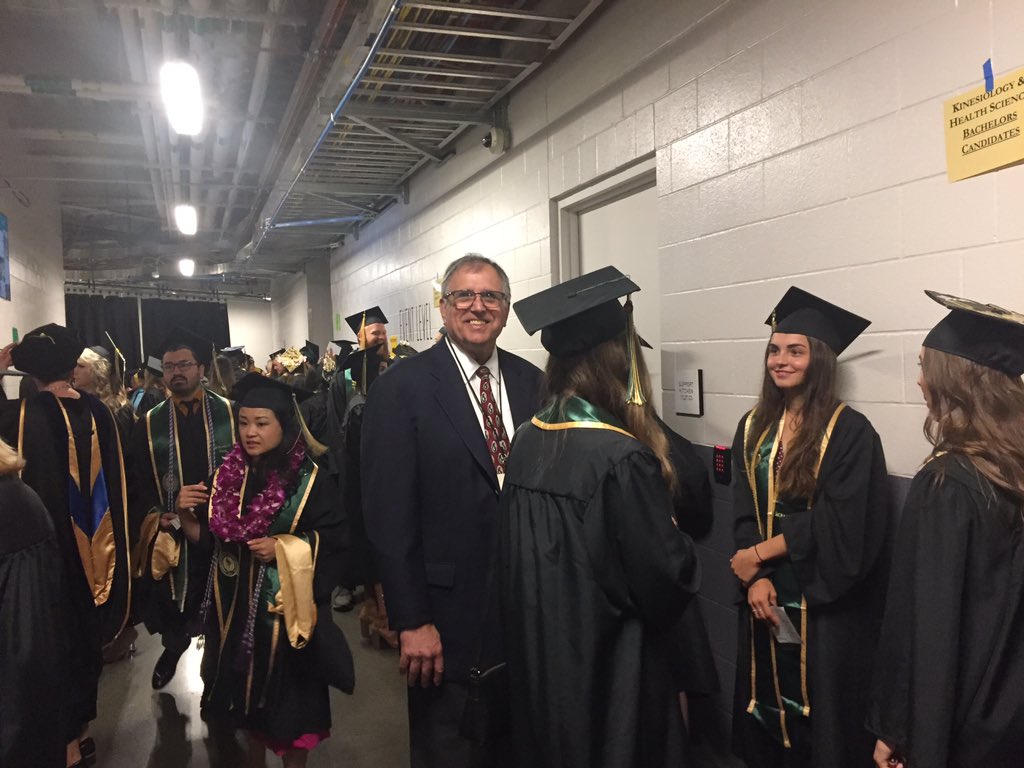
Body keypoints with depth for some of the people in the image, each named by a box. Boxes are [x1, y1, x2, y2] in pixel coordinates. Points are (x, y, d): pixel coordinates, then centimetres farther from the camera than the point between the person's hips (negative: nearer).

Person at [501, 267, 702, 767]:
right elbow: (664, 574, -18)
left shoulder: (527, 440, -4)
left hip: (536, 650, 6)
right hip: (607, 661, -6)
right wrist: (684, 553, 2)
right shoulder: (622, 457, -25)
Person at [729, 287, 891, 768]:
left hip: (824, 602, -5)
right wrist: (756, 577, -11)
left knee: (821, 711, 9)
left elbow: (838, 522, -17)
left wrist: (759, 554, -13)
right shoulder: (753, 426, 4)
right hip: (767, 594, 5)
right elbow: (744, 511, 2)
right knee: (767, 699, 16)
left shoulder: (849, 431, -12)